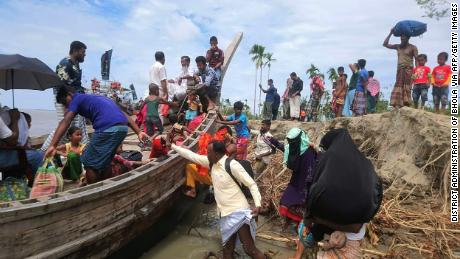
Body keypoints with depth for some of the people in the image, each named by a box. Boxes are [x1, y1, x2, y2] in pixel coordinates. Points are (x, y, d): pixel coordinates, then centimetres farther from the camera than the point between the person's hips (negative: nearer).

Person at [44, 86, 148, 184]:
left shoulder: (76, 99, 15)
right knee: (105, 162, 25)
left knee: (90, 163, 10)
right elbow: (124, 115, 24)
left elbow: (65, 122, -3)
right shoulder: (97, 98, 34)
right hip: (123, 128, 8)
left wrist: (52, 145, -12)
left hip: (107, 129, -8)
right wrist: (139, 132, 18)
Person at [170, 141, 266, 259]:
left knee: (250, 249, -7)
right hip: (225, 213, 7)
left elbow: (251, 184, -16)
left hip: (239, 211, -7)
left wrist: (258, 205, -27)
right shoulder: (212, 162, 4)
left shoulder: (232, 165, -18)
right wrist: (172, 146, 16)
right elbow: (192, 155, 13)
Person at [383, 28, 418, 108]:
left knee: (406, 88, -7)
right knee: (398, 88, -3)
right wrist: (390, 33, 5)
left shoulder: (412, 47, 1)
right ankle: (398, 105, -7)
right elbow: (385, 44, 9)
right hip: (400, 70, 4)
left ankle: (406, 104, -8)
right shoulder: (398, 46, 14)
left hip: (408, 70, -4)